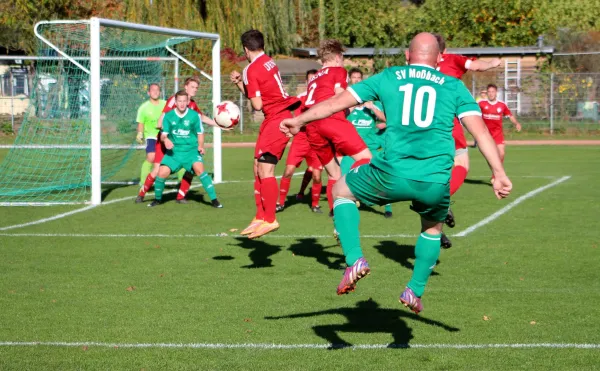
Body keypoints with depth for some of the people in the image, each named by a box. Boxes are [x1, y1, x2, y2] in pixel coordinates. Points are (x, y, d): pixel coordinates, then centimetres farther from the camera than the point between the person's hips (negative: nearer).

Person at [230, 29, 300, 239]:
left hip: (276, 118, -10)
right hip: (279, 116, 10)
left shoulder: (252, 70, -14)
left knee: (265, 169, -11)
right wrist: (239, 83, 5)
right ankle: (260, 217, 15)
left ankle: (270, 220, -9)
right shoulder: (268, 62, 13)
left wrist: (246, 87, 4)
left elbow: (257, 104, -15)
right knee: (258, 168, 11)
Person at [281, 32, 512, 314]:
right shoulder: (453, 86, 14)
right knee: (433, 228, 33)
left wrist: (299, 120, 21)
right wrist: (499, 173, 2)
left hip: (393, 174, -1)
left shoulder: (387, 78, 14)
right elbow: (480, 130, 4)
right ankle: (414, 291, 29)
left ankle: (355, 260, 8)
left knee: (341, 191, 25)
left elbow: (337, 102, 14)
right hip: (436, 182, 2)